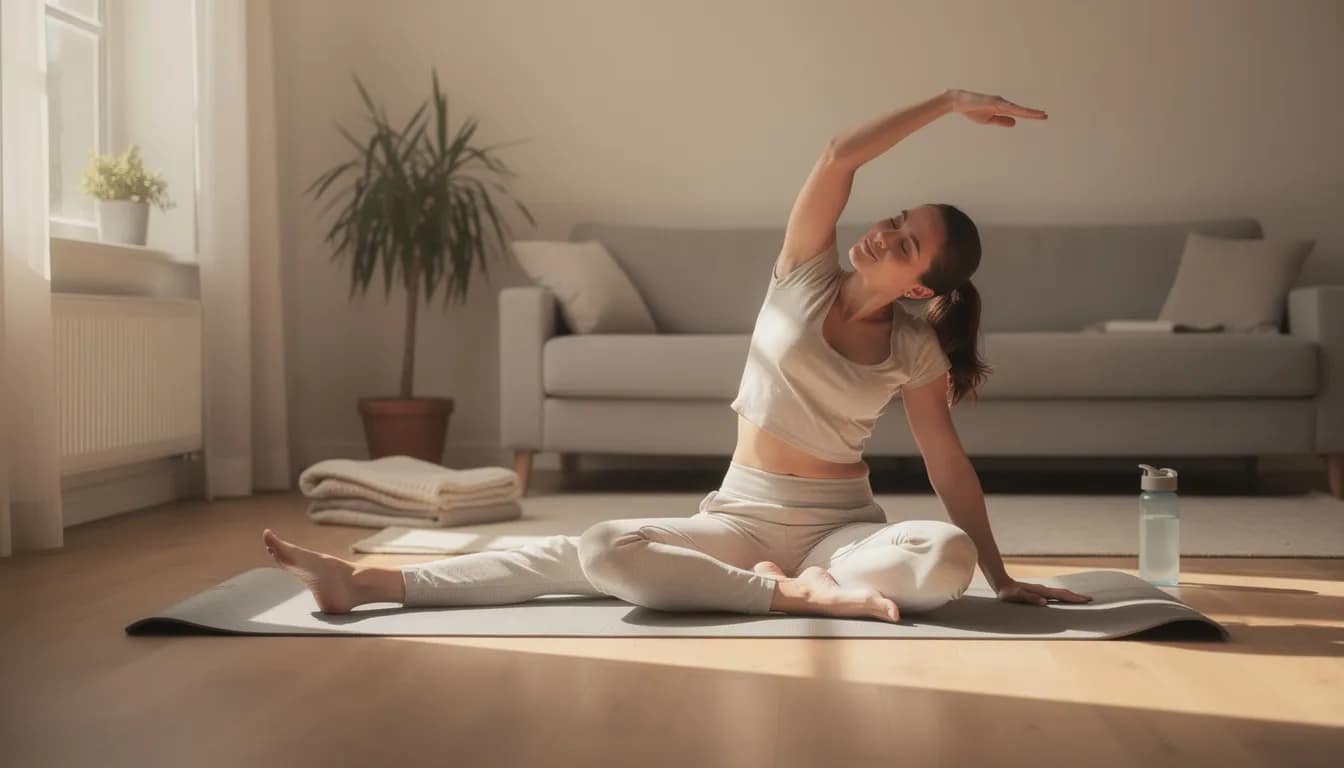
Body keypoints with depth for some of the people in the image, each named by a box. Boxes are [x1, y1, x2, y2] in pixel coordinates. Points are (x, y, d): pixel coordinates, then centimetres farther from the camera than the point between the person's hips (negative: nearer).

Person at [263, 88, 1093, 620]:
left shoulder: (915, 348, -2)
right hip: (744, 514, 1)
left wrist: (1002, 576, 0)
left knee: (947, 558, -35)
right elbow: (838, 157, -13)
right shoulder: (806, 276, -1)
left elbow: (949, 462, 2)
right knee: (600, 551, -27)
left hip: (842, 524, 0)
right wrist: (949, 101, -11)